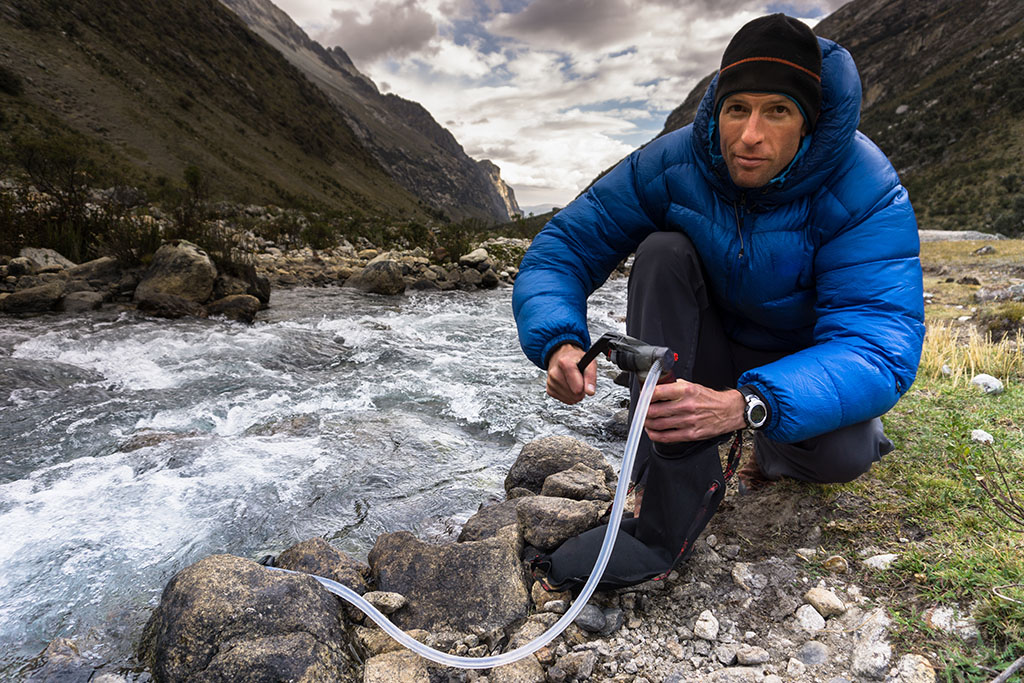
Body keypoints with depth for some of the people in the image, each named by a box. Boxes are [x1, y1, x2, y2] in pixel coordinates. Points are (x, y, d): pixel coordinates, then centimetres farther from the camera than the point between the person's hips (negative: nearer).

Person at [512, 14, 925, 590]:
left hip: (803, 366, -1)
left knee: (842, 455, -34)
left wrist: (747, 405, -52)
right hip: (711, 346, 2)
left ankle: (779, 455, 8)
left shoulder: (866, 191, -25)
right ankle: (678, 487, -25)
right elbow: (563, 247, -18)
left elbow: (883, 346, -35)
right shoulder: (672, 164, -18)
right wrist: (559, 341, -40)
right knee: (661, 251, -27)